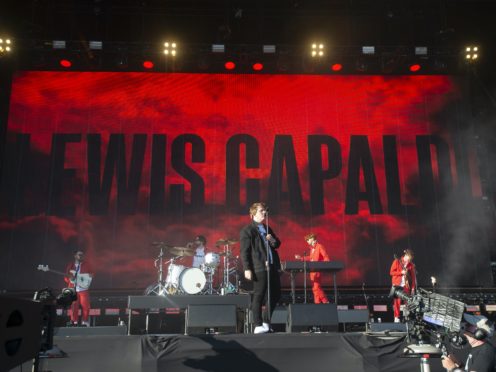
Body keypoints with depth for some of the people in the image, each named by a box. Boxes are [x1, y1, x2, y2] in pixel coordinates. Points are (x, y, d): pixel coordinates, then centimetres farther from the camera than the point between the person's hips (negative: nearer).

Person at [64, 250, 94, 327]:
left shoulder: (86, 265, 10)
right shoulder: (70, 265, 10)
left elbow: (91, 274, 11)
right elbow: (66, 277, 11)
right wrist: (69, 279, -10)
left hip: (83, 289, -1)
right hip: (73, 289, 1)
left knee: (85, 306, -5)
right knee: (73, 306, 0)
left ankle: (85, 322, 1)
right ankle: (74, 321, 9)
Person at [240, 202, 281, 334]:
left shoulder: (267, 228, 20)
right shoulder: (247, 230, -3)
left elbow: (277, 244, 25)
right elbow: (244, 251, -9)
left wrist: (273, 240, 1)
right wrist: (247, 269, -17)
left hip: (272, 266, 8)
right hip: (259, 268, -8)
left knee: (276, 295, 10)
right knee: (258, 296, -3)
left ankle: (266, 321, 23)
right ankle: (258, 325, 5)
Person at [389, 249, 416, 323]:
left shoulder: (411, 264, 7)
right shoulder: (397, 261, -1)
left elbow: (413, 276, 6)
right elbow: (391, 272, -3)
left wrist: (413, 287, 0)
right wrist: (401, 272, -15)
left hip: (406, 285, 3)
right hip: (397, 285, -3)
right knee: (397, 301, -3)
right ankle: (396, 318, 2)